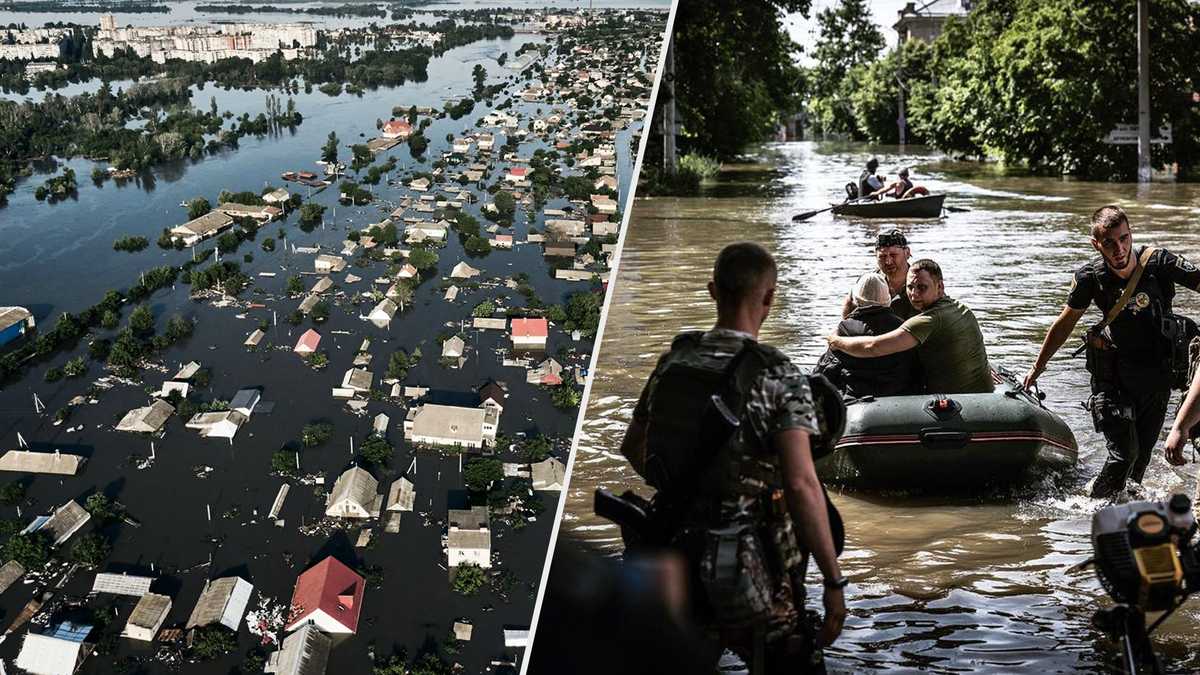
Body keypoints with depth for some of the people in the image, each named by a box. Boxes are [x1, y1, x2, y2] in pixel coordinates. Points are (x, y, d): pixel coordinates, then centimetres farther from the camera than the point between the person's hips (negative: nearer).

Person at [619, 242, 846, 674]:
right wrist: (834, 581, -16)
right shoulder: (778, 377, -14)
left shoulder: (673, 360, 4)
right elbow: (801, 483, -22)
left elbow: (632, 447, 18)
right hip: (751, 571, -6)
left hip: (675, 557, 6)